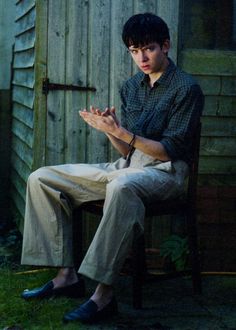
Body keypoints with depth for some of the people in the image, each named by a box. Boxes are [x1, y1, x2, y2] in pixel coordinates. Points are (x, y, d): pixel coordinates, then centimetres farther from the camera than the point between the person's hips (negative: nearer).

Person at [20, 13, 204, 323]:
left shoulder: (186, 88, -6)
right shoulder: (131, 87, 13)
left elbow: (170, 150, -13)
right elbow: (127, 150, 11)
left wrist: (121, 132, -21)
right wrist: (109, 129, -10)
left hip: (165, 171, -7)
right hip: (127, 165, 7)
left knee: (122, 186, -43)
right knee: (42, 178, -3)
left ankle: (104, 294, -37)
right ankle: (67, 274, -8)